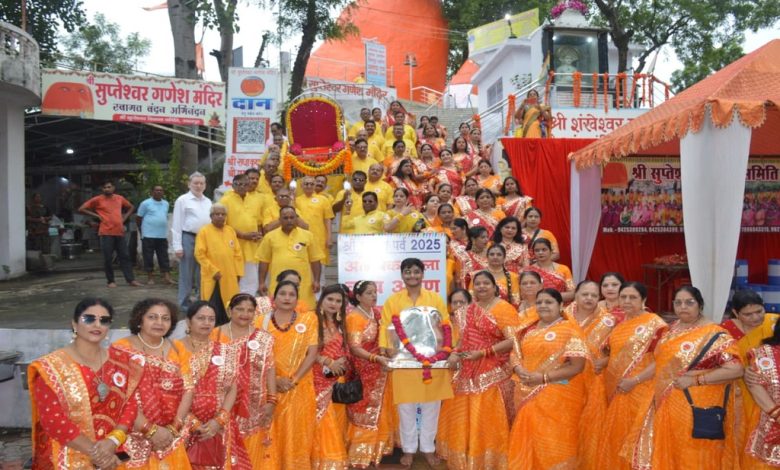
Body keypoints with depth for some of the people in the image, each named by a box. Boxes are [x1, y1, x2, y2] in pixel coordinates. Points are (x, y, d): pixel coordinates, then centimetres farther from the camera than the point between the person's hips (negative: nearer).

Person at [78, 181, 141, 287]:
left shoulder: (119, 198, 12)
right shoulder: (97, 199, 0)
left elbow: (131, 207, 28)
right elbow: (81, 209, 0)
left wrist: (124, 217, 13)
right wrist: (96, 216, -4)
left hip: (120, 232, 4)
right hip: (106, 233, -4)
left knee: (125, 256, 3)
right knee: (108, 258, 0)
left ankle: (131, 279, 4)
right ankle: (111, 281, 9)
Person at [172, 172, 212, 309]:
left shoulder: (208, 202, 14)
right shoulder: (182, 200, -1)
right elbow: (177, 225, -4)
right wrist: (177, 246, -9)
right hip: (189, 238, -5)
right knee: (187, 273, 1)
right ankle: (184, 303, 10)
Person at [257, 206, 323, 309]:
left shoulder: (307, 235, 5)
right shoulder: (270, 237, 6)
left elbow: (315, 260, 7)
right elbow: (264, 261, 9)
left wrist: (316, 281, 0)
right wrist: (262, 282, 5)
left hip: (303, 286, 0)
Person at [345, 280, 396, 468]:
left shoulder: (377, 312, 6)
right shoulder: (354, 317, -14)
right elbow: (355, 348, -20)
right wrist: (377, 358, -29)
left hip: (379, 370, 7)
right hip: (364, 372, -7)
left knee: (379, 411, 14)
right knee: (365, 413, 1)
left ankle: (377, 449, 28)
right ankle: (361, 455, 13)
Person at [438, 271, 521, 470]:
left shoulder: (504, 308, -10)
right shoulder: (470, 310, 12)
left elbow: (512, 341, -17)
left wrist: (483, 352, -21)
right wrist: (455, 354, -1)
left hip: (492, 373, -7)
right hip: (468, 371, 7)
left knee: (486, 417, -2)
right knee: (464, 414, 13)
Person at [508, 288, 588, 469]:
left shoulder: (569, 330, -7)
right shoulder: (528, 330, 12)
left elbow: (577, 365, -14)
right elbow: (515, 355, 13)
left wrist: (544, 377, -20)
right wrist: (520, 370, -10)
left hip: (558, 396, -5)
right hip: (529, 395, 6)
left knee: (553, 442, 0)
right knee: (527, 439, 11)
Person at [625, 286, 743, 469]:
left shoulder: (714, 335, -14)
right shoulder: (673, 329, 7)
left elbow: (735, 370, -21)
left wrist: (695, 380, -22)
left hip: (696, 410, -6)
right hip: (666, 405, 6)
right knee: (666, 455, 16)